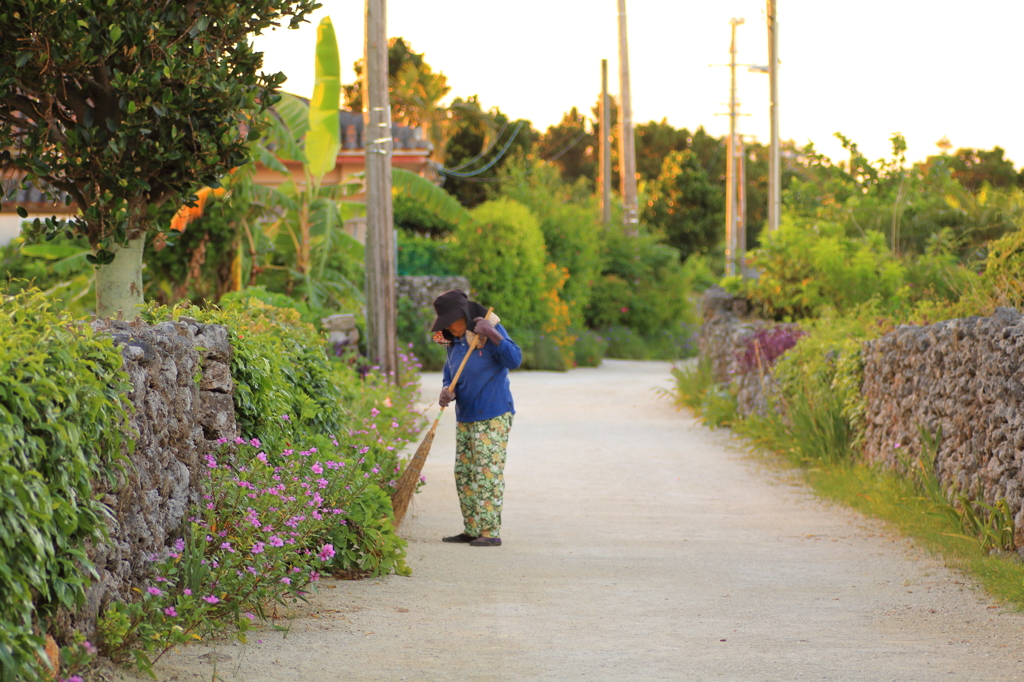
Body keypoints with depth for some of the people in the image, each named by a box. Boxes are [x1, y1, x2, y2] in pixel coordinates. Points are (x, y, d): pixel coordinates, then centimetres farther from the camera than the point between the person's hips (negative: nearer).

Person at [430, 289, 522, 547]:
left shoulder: (491, 332, -12)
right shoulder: (454, 342, 10)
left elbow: (515, 359, -25)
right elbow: (450, 377, 16)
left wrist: (492, 334, -34)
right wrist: (447, 392, -7)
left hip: (492, 418, -8)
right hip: (465, 417, 8)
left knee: (488, 473, -10)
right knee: (464, 474, 9)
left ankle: (490, 531, -8)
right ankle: (472, 529, 16)